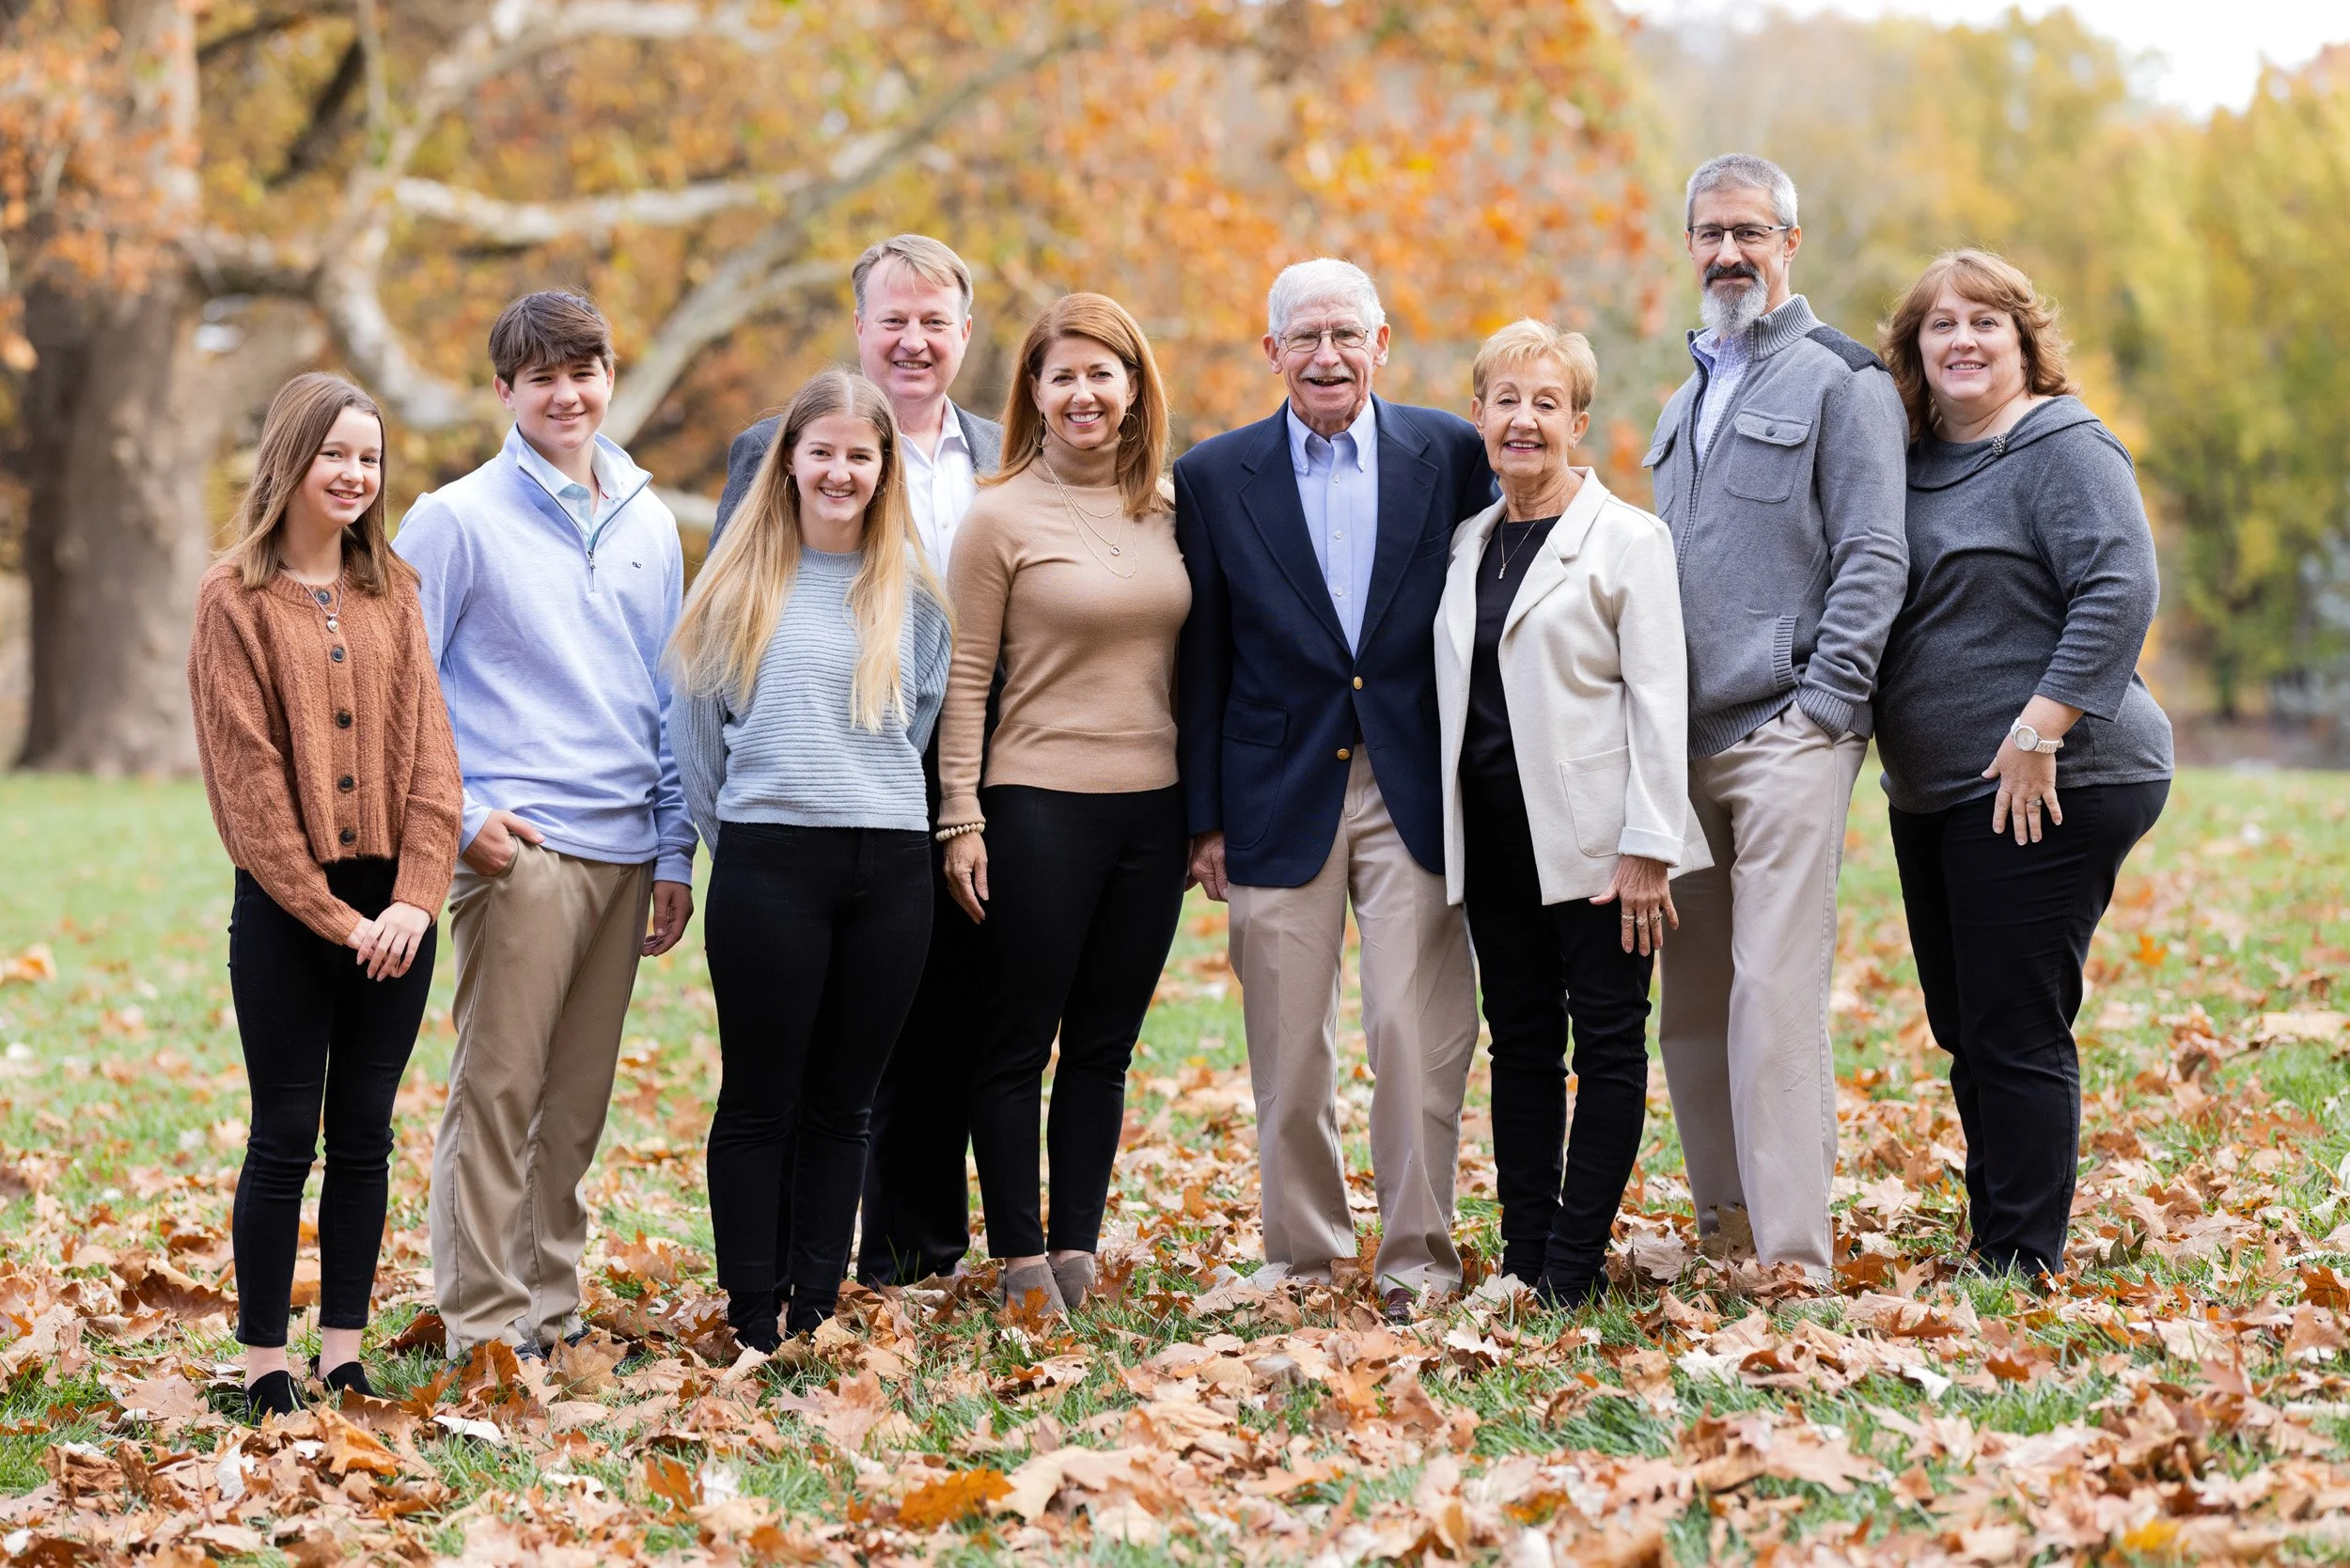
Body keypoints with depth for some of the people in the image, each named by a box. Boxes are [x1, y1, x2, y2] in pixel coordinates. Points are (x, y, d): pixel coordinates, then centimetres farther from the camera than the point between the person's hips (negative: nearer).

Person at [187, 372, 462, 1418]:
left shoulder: (393, 591, 10)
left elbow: (429, 747, 4)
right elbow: (246, 772, -8)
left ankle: (345, 1358, 15)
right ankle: (265, 1370, 9)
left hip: (393, 908, 4)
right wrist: (330, 912, -12)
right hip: (288, 908, -4)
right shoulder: (237, 596, -3)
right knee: (285, 1141, 1)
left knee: (364, 1137, 8)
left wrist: (415, 897, -9)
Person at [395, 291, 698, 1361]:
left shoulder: (648, 522, 16)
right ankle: (483, 1325, -3)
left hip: (626, 853, 5)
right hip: (519, 845, -5)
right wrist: (460, 816, -10)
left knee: (578, 1102, 8)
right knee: (498, 1089, -7)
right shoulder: (459, 519, 0)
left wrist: (675, 849, 13)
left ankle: (549, 1305, 17)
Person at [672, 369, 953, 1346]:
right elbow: (695, 723, 9)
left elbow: (922, 718, 15)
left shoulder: (912, 589, 9)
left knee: (842, 1106, 7)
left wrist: (871, 797, 11)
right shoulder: (740, 582, 5)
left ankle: (816, 1310, 14)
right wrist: (737, 836, 10)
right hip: (768, 862, -2)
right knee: (760, 1103, 0)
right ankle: (754, 1318, 6)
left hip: (890, 863, 2)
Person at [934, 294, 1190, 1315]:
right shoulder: (1001, 516, -4)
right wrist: (961, 821, -8)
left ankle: (1078, 1250, 14)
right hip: (1039, 804, -4)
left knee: (1105, 1044, 8)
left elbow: (1190, 665, 14)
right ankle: (1019, 1259, 7)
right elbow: (963, 681, -4)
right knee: (1017, 1043, 1)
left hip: (1152, 809, 4)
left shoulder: (1169, 511, 8)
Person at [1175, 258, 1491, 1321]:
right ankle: (1301, 1259, 17)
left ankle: (1416, 1256, 5)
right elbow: (1200, 663, 6)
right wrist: (1204, 817, 3)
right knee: (1287, 1048, 4)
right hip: (1279, 795, 1)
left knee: (1419, 1029, -6)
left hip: (1415, 792, -1)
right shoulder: (1213, 478, 5)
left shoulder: (1450, 454, 4)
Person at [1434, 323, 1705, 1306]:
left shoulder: (1627, 538, -3)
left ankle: (1575, 1261, 3)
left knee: (1609, 1040, -1)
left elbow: (1658, 700, -7)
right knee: (1520, 1041, 8)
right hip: (1492, 836, 5)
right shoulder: (1467, 543, 13)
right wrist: (1448, 843, 9)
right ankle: (1523, 1254, 12)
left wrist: (1647, 848, -14)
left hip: (1592, 838, -5)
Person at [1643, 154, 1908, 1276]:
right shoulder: (1687, 399, 23)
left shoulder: (1841, 381, 0)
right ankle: (1721, 1227, 17)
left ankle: (1794, 1260, -14)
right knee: (1690, 1003, 7)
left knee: (1774, 991, -14)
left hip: (1786, 733, -7)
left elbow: (1873, 558, -7)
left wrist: (1821, 708, -15)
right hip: (1685, 740, 7)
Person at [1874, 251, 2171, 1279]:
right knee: (1962, 1030, 13)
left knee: (2014, 1032, -7)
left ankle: (2023, 1262, -1)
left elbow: (2121, 593, -20)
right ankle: (1989, 1238, 23)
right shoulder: (1915, 457, 14)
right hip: (1931, 796, 9)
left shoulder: (2063, 449, -10)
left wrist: (2038, 732, -23)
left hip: (2047, 793, -9)